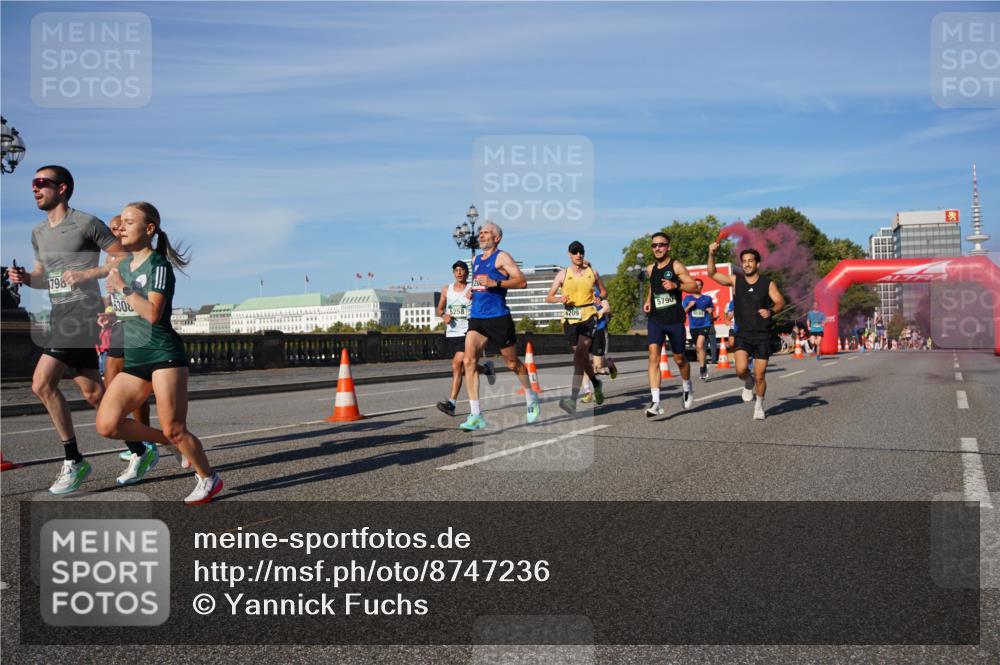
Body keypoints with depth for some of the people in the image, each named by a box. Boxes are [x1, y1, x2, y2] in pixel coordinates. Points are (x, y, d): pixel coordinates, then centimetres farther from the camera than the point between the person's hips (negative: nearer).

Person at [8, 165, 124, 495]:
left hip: (81, 313, -8)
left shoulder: (86, 223, -6)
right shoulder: (38, 233, 17)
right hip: (60, 316, 8)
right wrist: (25, 278, 5)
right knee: (93, 393, 4)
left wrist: (86, 274, -15)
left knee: (42, 383, -13)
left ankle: (73, 461, 2)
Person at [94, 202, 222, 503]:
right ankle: (154, 445, 18)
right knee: (106, 425, -7)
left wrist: (122, 287, -17)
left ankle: (208, 479, 12)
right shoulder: (123, 264, 15)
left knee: (174, 430, -8)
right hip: (134, 360, 7)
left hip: (164, 355, -7)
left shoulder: (158, 264, -8)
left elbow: (152, 313, -22)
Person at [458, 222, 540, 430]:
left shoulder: (501, 257, -5)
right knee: (469, 361, -12)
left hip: (498, 317, -6)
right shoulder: (476, 260, 17)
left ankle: (531, 399, 33)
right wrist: (472, 291, 17)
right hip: (476, 317, 6)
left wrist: (495, 283, -25)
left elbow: (522, 281, -16)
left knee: (512, 363, 8)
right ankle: (476, 415, -12)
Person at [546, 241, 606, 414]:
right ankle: (596, 383, 43)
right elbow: (548, 297, 3)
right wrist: (559, 299, -18)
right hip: (570, 319, 2)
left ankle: (573, 398, -27)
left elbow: (603, 291, 21)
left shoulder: (592, 272, 8)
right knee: (583, 357, 11)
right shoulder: (563, 274, 4)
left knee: (580, 353, -20)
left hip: (589, 317, -2)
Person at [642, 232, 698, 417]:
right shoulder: (650, 269, 10)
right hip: (655, 319, 3)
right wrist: (648, 300, 11)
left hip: (675, 319, -3)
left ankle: (687, 389, 41)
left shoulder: (676, 266, -5)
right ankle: (655, 402, -19)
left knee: (679, 358, 11)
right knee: (653, 357, -14)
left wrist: (676, 285, -24)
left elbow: (694, 286, -8)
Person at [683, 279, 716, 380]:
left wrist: (711, 310, -2)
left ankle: (702, 368, -18)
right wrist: (689, 306, -13)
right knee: (697, 348, 13)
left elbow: (712, 308, 21)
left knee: (700, 345, -23)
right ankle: (704, 367, 30)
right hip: (693, 326, 3)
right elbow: (683, 312, 4)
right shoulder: (687, 298, 7)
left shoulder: (707, 298, 6)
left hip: (705, 325, -3)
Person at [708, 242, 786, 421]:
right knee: (741, 369, -20)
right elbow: (712, 274, 1)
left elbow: (780, 302, -5)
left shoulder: (768, 284, 0)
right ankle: (748, 383, 16)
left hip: (762, 335, -1)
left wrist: (771, 311, -26)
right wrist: (711, 254, -14)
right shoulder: (736, 280, 4)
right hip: (743, 334, 1)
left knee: (759, 376, 1)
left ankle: (759, 404, 26)